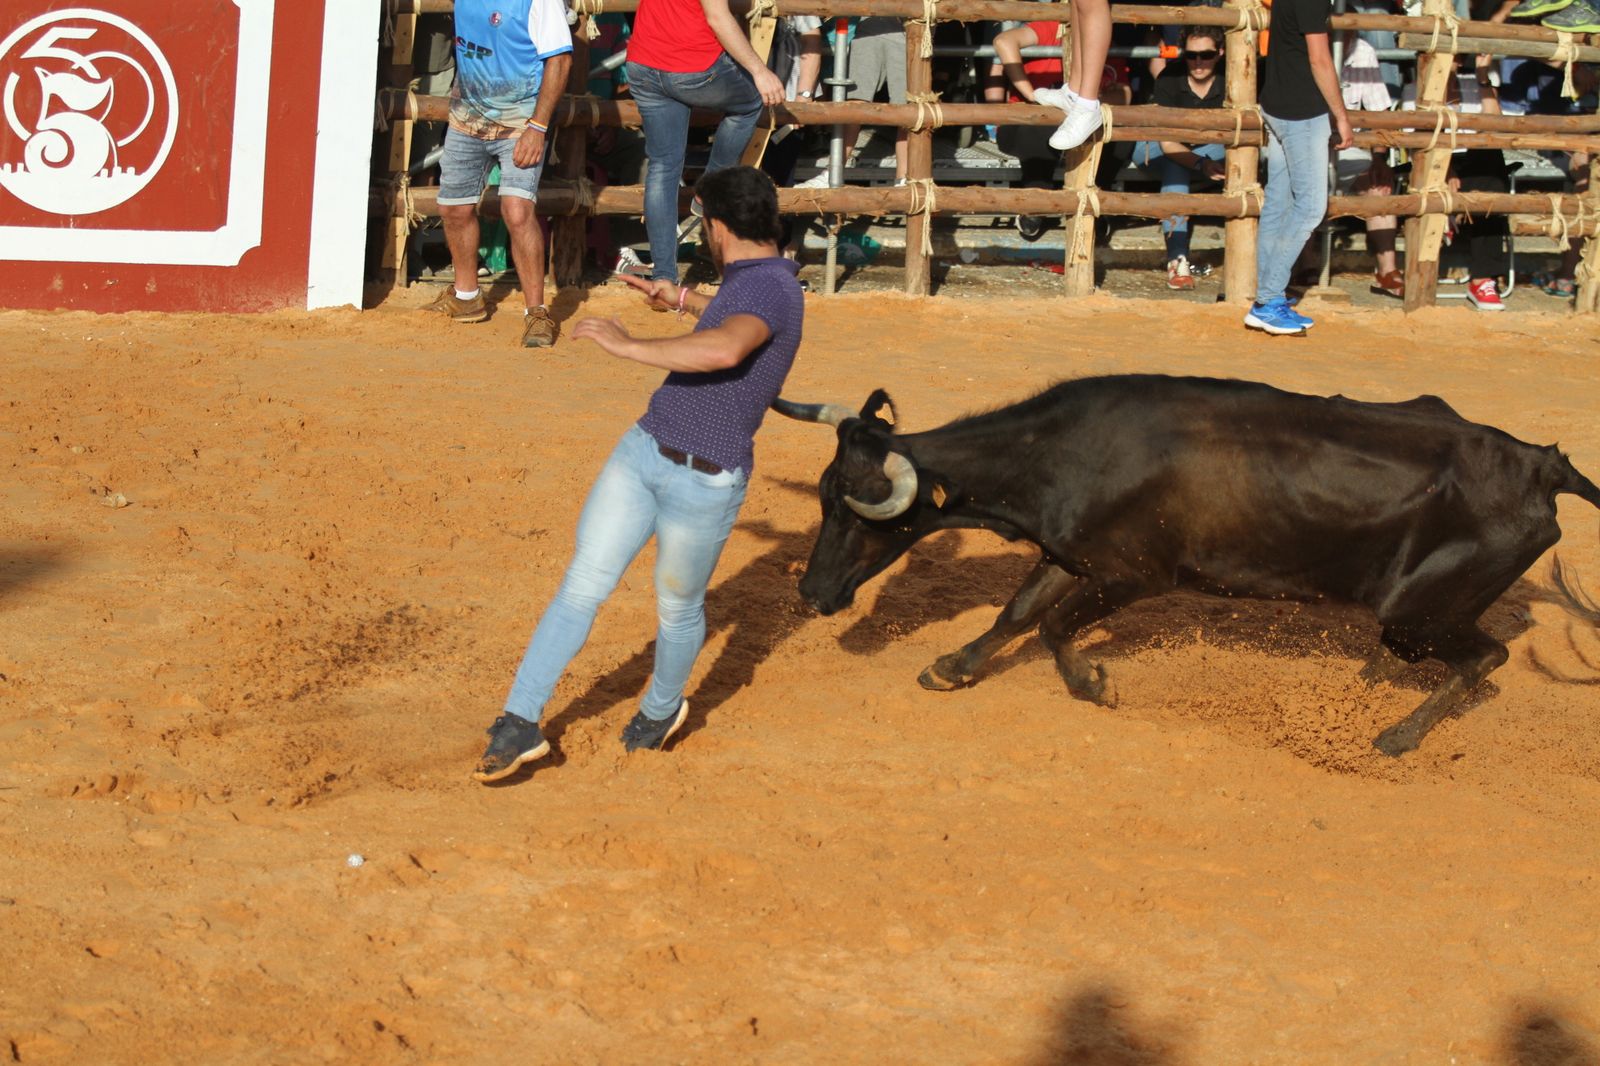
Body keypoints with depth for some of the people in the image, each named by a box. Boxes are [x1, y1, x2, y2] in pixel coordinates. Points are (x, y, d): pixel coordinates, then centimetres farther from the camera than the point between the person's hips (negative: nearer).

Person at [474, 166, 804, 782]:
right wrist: (683, 301, 45)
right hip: (643, 450, 8)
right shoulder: (752, 281, 11)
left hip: (707, 482, -8)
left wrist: (628, 346, -33)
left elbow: (726, 349, -41)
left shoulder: (770, 287, -20)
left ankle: (661, 709, 41)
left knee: (678, 609, 13)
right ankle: (518, 726, -2)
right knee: (581, 588, -1)